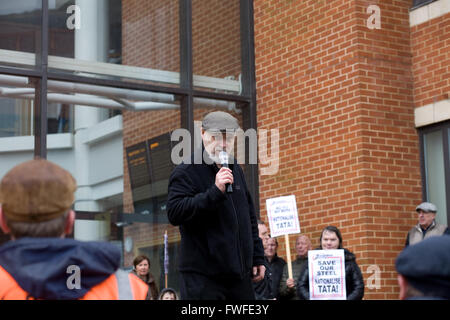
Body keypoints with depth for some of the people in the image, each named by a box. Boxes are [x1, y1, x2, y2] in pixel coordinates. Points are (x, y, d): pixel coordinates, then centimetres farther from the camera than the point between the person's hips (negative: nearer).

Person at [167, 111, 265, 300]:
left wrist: (257, 257, 19)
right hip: (202, 277, -7)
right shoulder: (186, 172, -7)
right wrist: (215, 191, -26)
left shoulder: (235, 170, 15)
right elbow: (174, 213, -21)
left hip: (240, 275, 7)